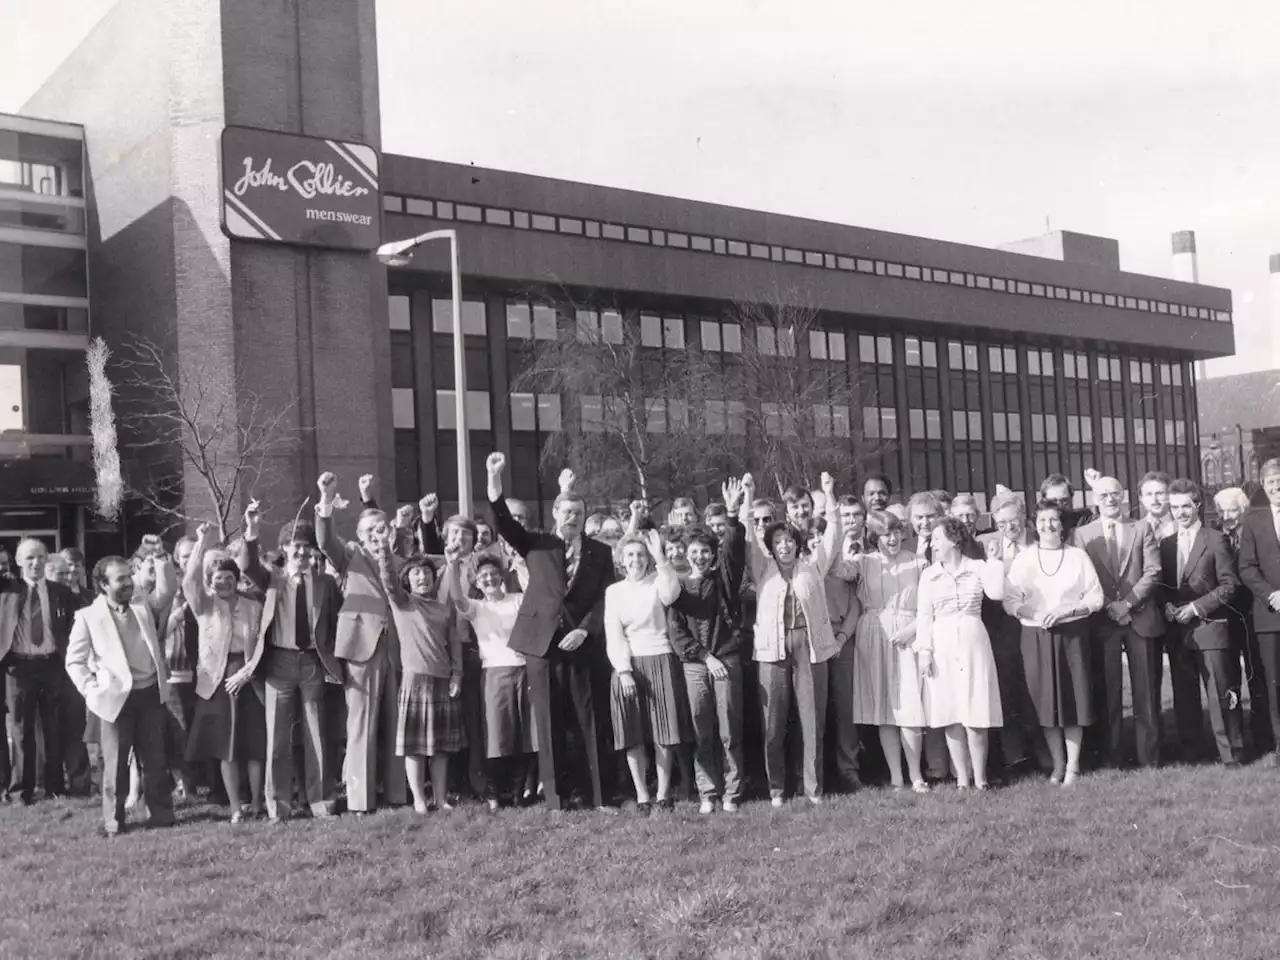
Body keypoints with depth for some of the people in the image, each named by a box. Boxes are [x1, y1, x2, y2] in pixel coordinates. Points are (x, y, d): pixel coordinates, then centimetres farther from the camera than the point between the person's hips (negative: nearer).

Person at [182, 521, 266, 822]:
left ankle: (257, 804, 12)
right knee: (226, 746, 1)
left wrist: (247, 670, -11)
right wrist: (202, 544, -27)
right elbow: (189, 581, -16)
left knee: (255, 743, 2)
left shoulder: (254, 607, 8)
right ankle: (236, 807, 7)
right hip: (218, 679, -1)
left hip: (248, 678, 1)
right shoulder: (205, 605, 3)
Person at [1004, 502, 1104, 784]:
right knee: (1045, 700, 4)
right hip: (1036, 635, 1)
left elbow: (1096, 598, 1)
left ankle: (1073, 765, 12)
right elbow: (1010, 600, 1)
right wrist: (1035, 615, -15)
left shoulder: (1077, 556, 3)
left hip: (1072, 633, -1)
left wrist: (1067, 610, -13)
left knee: (1073, 697, 1)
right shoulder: (1023, 559, 4)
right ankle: (1057, 764, 16)